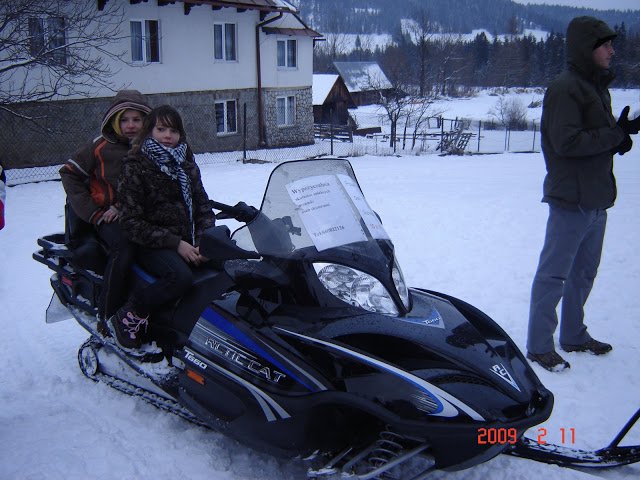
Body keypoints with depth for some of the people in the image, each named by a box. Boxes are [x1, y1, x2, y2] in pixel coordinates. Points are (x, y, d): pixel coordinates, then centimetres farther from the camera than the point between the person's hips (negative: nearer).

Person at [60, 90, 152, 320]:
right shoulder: (102, 147, 0)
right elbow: (69, 173, 2)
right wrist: (93, 213, -5)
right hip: (107, 214, -3)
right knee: (124, 247, -33)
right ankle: (107, 315, -26)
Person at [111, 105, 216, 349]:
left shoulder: (187, 164, 12)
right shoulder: (135, 167, -4)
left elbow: (203, 206, 13)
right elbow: (131, 222, -10)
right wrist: (175, 243, -17)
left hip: (188, 241, 5)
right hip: (153, 246, -5)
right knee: (181, 276, -35)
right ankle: (130, 316, -16)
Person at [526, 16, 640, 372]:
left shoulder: (598, 87, 15)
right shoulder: (564, 89, -14)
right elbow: (568, 142, -23)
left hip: (597, 199, 10)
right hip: (571, 199, -10)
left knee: (584, 272, 18)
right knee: (554, 275, -2)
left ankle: (574, 335, 31)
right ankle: (539, 345, 7)